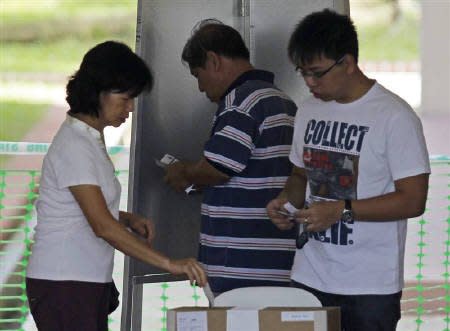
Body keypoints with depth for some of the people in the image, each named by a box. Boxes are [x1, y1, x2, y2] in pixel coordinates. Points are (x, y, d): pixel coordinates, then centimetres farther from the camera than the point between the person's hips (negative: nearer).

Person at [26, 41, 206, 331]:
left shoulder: (92, 138, 14)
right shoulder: (74, 146, -17)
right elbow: (102, 225, -24)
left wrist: (129, 220, 3)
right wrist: (168, 263, -27)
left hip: (90, 281, 9)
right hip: (63, 285, -9)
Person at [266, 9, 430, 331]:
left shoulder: (394, 116, -11)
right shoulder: (310, 111, 10)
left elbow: (413, 200, -13)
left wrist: (342, 210, -20)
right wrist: (288, 200, 1)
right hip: (310, 278, 5)